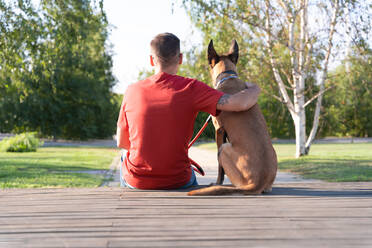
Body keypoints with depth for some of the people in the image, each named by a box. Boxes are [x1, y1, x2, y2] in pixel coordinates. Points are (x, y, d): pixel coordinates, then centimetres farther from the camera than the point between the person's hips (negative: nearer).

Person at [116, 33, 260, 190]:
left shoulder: (133, 91, -8)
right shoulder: (190, 88, -15)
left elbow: (121, 142, 2)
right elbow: (241, 103, -23)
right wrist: (253, 90, 1)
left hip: (136, 182, 1)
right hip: (177, 181, -1)